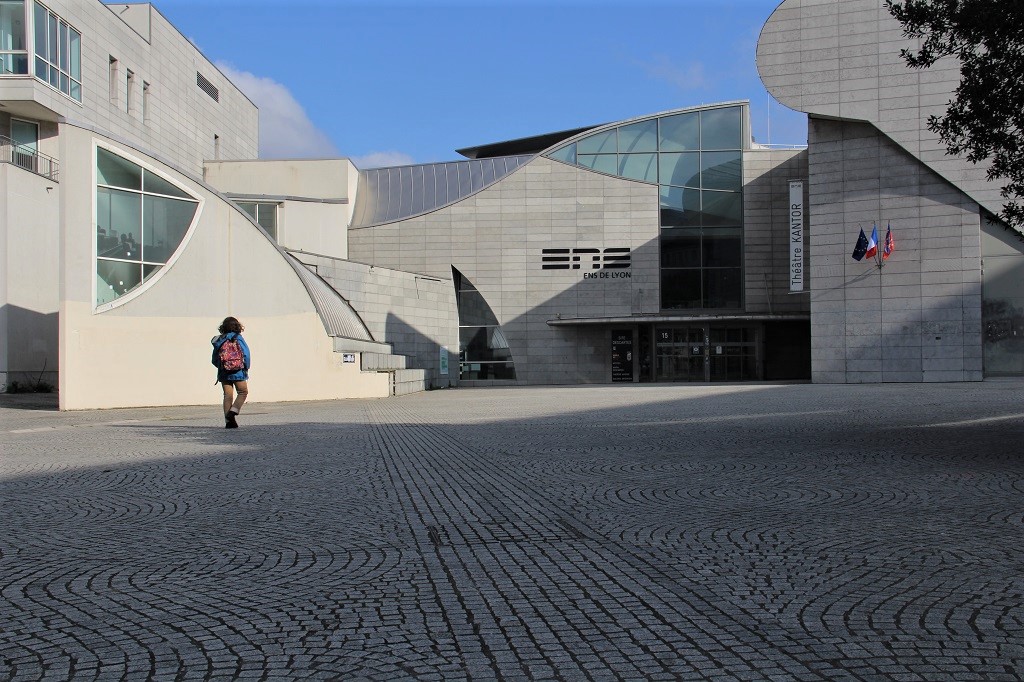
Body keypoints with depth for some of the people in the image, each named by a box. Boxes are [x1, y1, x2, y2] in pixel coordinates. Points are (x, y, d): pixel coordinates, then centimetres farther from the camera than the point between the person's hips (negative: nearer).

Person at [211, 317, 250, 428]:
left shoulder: (219, 340, 7)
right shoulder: (237, 338, -7)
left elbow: (214, 360, 8)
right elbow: (245, 354, -12)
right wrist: (246, 368, 0)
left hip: (223, 373, 5)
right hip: (237, 372, -5)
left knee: (228, 395, 6)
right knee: (243, 392, 8)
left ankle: (229, 421, 3)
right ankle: (233, 411, -11)